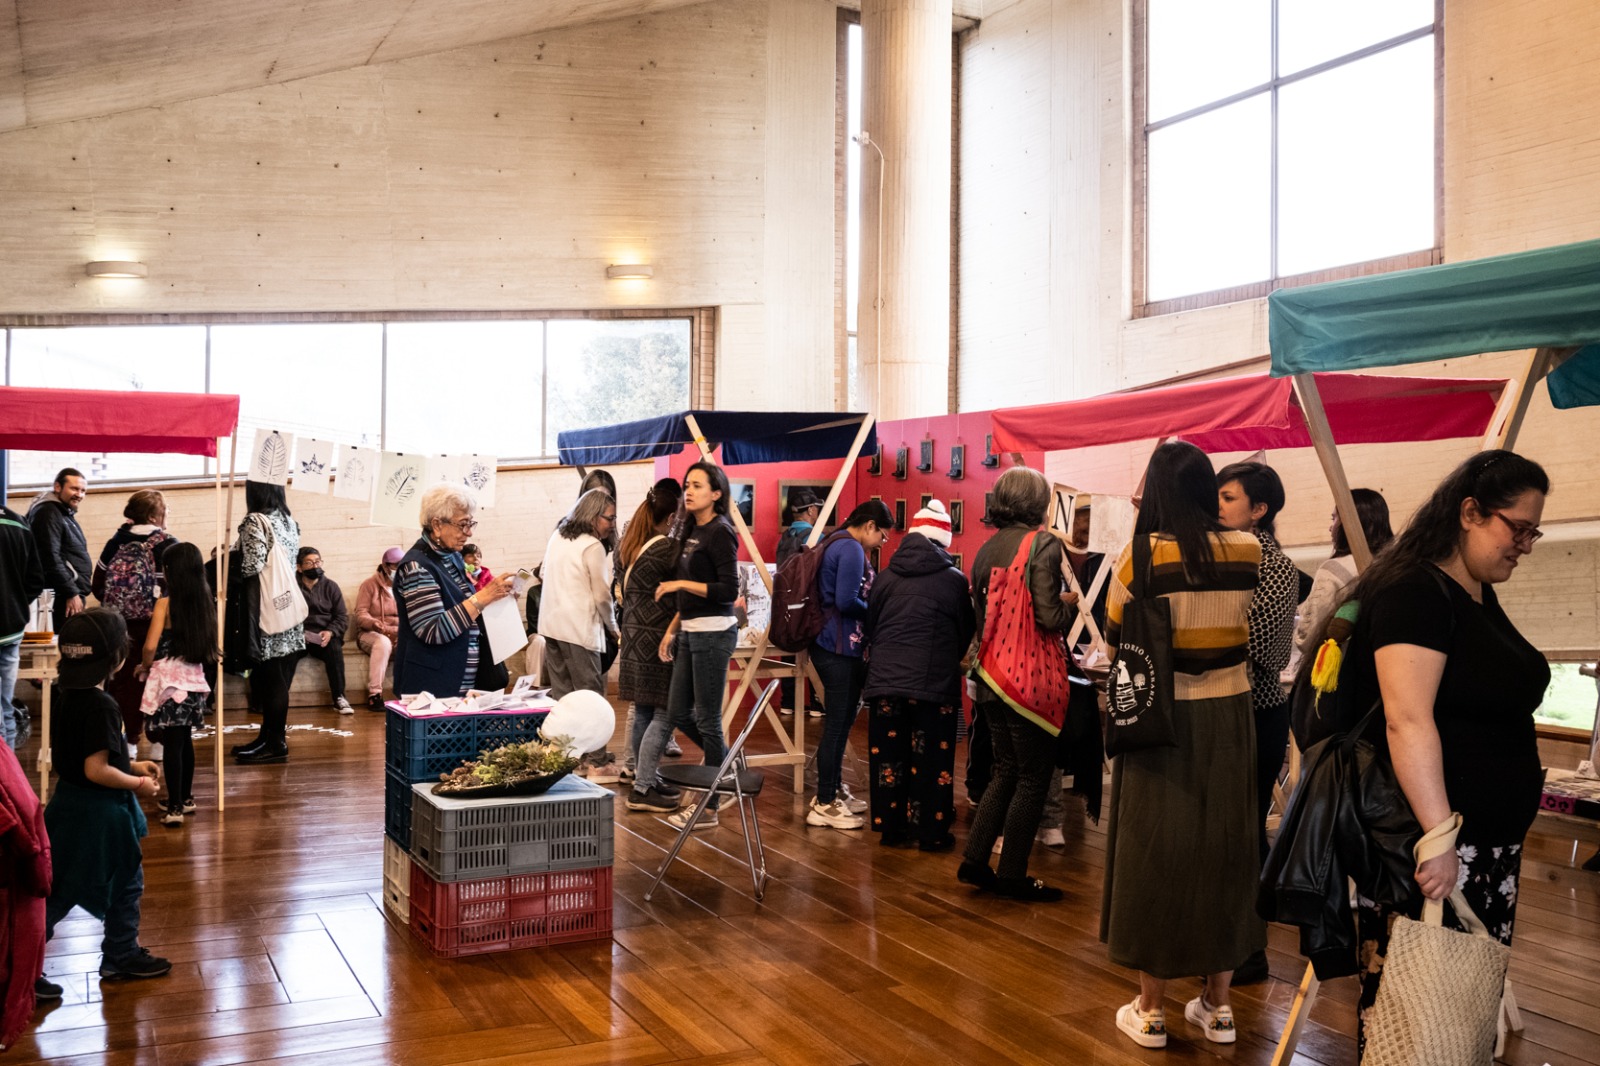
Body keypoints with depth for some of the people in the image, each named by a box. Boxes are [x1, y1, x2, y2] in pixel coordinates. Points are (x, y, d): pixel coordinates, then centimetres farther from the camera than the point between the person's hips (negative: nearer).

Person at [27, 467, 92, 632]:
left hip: (74, 593, 10)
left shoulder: (65, 513, 20)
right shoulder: (48, 513, -10)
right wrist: (71, 593, -19)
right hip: (63, 598, -10)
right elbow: (51, 558, -19)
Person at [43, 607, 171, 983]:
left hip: (71, 805, 9)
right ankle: (121, 957, 21)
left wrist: (132, 766, 14)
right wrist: (138, 784, -13)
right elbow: (96, 771, -26)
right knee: (126, 884, 9)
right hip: (100, 812, -9)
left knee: (58, 887, 18)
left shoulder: (70, 698, 3)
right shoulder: (101, 706, -26)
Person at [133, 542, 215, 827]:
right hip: (194, 677, 5)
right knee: (185, 740, 18)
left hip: (169, 678, -5)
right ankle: (186, 798, 28)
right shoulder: (205, 601, 2)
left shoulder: (166, 603, -13)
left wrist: (145, 666, 1)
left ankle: (175, 807, -2)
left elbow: (150, 646, -16)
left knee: (171, 743, -2)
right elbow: (209, 641, 9)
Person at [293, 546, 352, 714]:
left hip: (324, 636, 1)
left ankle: (339, 698, -24)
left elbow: (342, 617, 7)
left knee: (335, 649, -30)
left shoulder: (331, 586, 11)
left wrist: (330, 632, -13)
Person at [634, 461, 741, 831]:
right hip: (689, 631, 9)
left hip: (713, 632, -9)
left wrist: (680, 584, -17)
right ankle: (726, 760, 31)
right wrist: (672, 629, 14)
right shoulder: (692, 531, 14)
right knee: (678, 713, 11)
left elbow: (728, 590, -19)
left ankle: (709, 807, 9)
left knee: (706, 718, -1)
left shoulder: (720, 533, -12)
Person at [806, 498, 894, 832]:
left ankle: (834, 789, 29)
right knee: (838, 722, -5)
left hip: (836, 645, 10)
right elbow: (846, 601, -22)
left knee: (841, 719, 18)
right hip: (839, 648, -10)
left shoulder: (839, 544, 16)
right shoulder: (852, 549, -15)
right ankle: (824, 804, 1)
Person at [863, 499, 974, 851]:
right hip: (934, 683, -2)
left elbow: (870, 627, 12)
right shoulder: (954, 580, -1)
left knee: (888, 756, 10)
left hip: (884, 679, 3)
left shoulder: (886, 577, 5)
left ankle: (890, 826, 18)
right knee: (932, 759, 6)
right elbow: (967, 632, 11)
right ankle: (931, 831, 12)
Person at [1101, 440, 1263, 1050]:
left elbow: (1114, 640, -1)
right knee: (1222, 848, 15)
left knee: (1157, 850, 8)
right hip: (1230, 719, 3)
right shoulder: (1248, 553, -3)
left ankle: (1150, 1011, 18)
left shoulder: (1142, 557, -14)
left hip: (1163, 721, -3)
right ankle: (1218, 1006, 25)